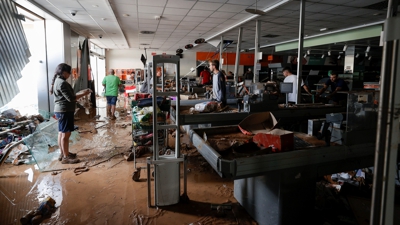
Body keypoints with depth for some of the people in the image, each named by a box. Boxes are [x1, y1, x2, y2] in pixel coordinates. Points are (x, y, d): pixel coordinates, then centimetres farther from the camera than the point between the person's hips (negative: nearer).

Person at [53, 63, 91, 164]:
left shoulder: (58, 81, 14)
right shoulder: (62, 83, -18)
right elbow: (71, 98, -21)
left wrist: (80, 94, 12)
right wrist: (83, 94, -14)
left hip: (60, 110, 11)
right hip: (65, 111, -11)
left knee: (61, 133, 16)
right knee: (66, 134, -5)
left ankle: (63, 153, 26)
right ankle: (66, 157, 1)